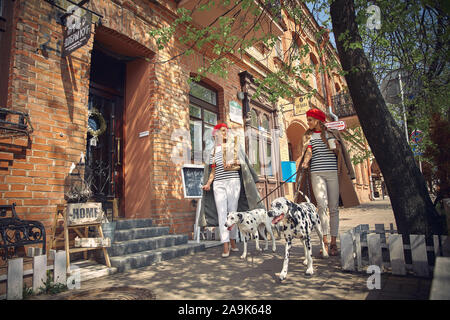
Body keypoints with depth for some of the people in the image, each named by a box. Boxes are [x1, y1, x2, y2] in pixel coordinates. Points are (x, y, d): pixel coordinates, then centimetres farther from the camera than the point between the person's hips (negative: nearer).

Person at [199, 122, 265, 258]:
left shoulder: (235, 146, 12)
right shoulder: (214, 150, 15)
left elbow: (242, 163, 14)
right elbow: (213, 170, 13)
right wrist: (208, 184, 1)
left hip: (233, 182, 0)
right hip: (218, 184, 1)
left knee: (232, 212, 0)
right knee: (222, 213, -7)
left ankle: (233, 242, 15)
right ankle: (225, 247, -6)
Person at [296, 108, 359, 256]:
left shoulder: (333, 133, 13)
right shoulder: (308, 136, 14)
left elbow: (339, 153, 14)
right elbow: (308, 152, -1)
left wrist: (334, 145, -7)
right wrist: (305, 162, -21)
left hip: (333, 173, 0)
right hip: (316, 173, 0)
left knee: (334, 208, 0)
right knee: (321, 205, -16)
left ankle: (333, 243, 7)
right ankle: (325, 241, -14)